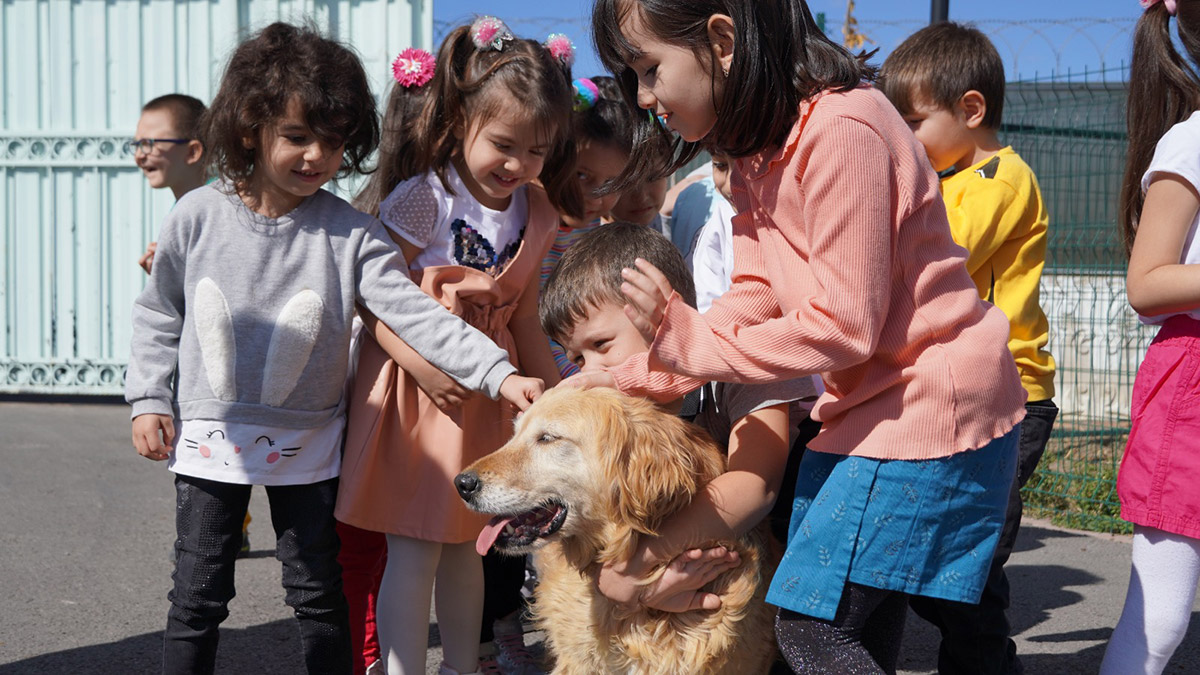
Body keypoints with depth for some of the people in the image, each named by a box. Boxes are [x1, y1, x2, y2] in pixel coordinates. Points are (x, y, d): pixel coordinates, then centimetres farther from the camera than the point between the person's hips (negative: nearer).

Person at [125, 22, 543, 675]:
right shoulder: (197, 217, -7)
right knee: (198, 596, 8)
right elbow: (158, 314, 5)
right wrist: (148, 400, 0)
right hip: (209, 437, 0)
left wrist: (499, 372, -28)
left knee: (318, 592, 12)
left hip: (306, 444, 0)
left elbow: (414, 312, -18)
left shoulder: (350, 233, -11)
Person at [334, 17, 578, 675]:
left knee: (465, 543, 16)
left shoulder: (535, 215, 4)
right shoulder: (423, 199, -16)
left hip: (489, 388, 6)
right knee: (415, 549, -5)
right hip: (420, 386, -6)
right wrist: (424, 365, -28)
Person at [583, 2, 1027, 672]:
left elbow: (843, 326, -23)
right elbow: (752, 302, 4)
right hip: (867, 405, 10)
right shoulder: (758, 151, 9)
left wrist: (687, 339, -16)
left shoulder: (840, 130, -22)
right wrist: (626, 380, -3)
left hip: (928, 406, -10)